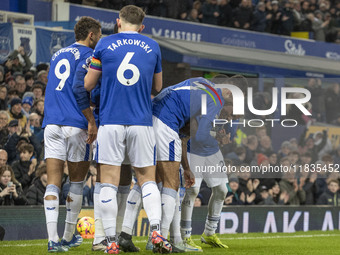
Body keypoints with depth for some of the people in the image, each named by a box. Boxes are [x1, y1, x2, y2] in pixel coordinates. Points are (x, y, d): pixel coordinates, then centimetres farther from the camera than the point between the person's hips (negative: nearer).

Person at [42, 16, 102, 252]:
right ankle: (69, 237, 17)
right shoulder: (88, 54, 0)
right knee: (77, 181, 10)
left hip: (52, 124, 5)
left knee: (53, 183, -2)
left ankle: (53, 239, -13)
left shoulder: (58, 55, 22)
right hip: (76, 124, -5)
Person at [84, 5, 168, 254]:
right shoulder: (153, 47, 7)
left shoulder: (105, 45, 1)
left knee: (109, 183, 1)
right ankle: (156, 230, -8)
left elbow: (88, 85, 5)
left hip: (111, 122, -2)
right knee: (147, 179, 10)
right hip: (142, 122, 2)